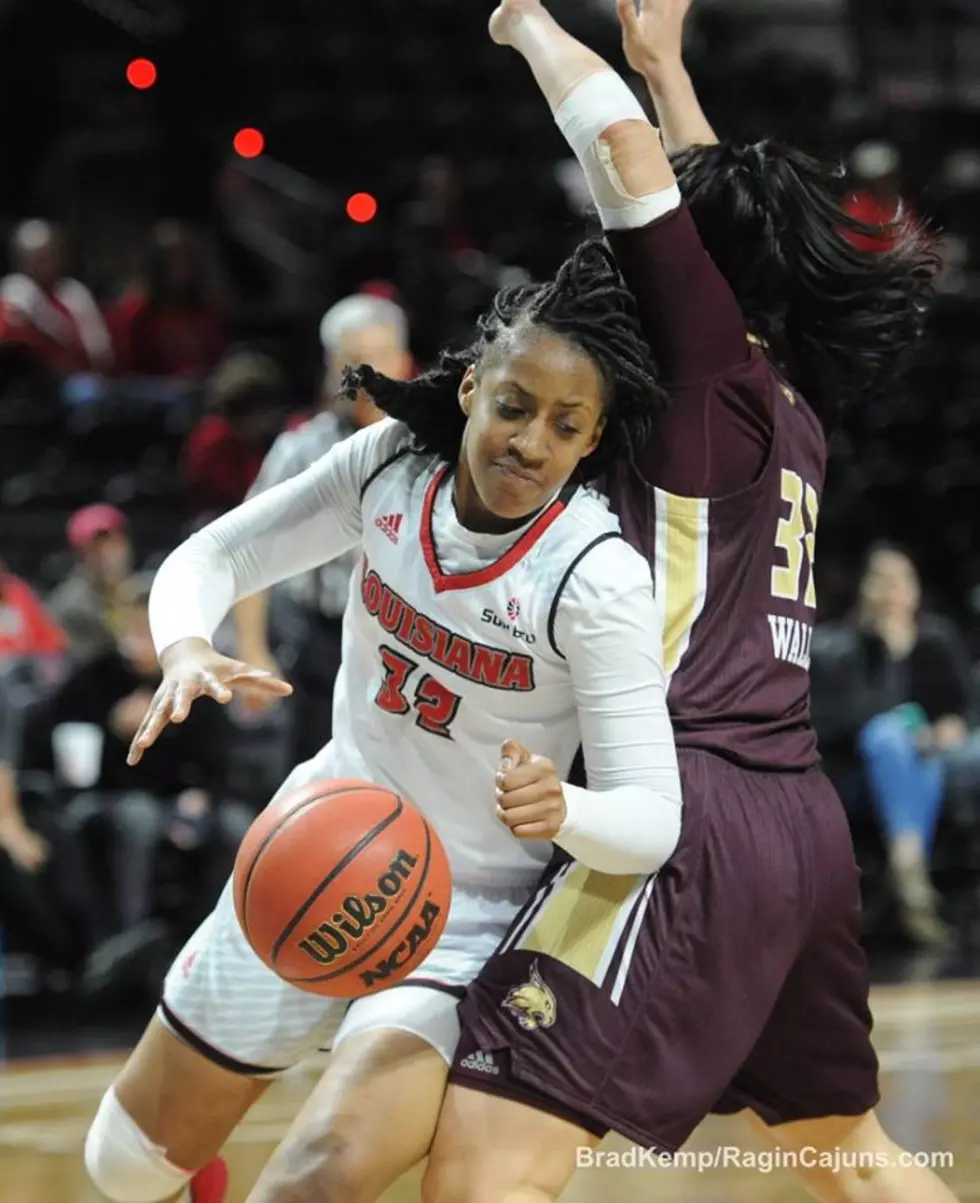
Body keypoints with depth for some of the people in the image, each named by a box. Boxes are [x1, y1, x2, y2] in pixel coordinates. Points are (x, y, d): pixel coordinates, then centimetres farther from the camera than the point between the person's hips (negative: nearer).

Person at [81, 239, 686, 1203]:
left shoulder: (597, 578, -26)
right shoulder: (395, 462, -13)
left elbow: (654, 816, -26)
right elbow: (211, 555, -3)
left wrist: (562, 809, -48)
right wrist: (186, 650, -25)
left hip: (469, 915, -4)